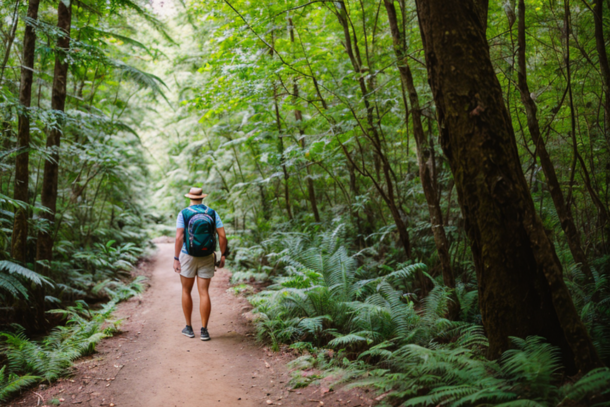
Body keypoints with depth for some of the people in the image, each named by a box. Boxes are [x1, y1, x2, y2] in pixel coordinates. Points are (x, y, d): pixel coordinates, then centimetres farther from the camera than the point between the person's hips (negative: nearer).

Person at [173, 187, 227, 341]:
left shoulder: (183, 213, -7)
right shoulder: (212, 213, 0)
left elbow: (179, 237, -17)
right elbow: (222, 235, -6)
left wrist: (176, 259, -15)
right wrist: (223, 256, 3)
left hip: (187, 257, -1)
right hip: (207, 258, 2)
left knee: (186, 291, 14)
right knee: (204, 293, 2)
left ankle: (189, 328, 19)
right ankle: (204, 330, -2)